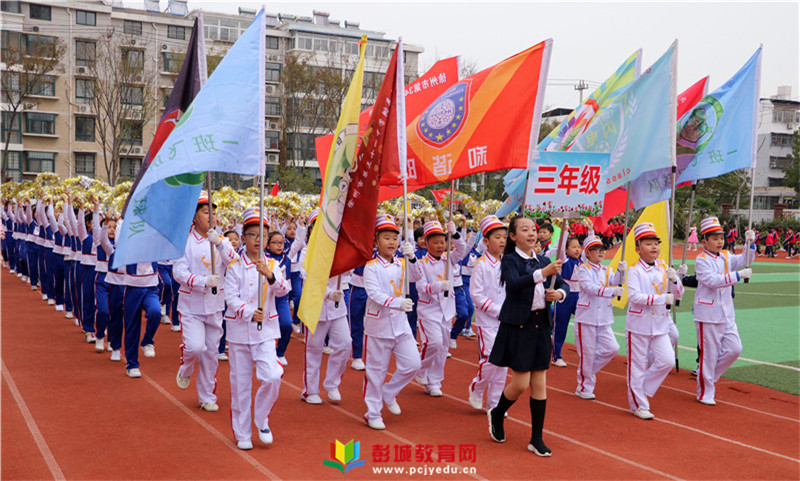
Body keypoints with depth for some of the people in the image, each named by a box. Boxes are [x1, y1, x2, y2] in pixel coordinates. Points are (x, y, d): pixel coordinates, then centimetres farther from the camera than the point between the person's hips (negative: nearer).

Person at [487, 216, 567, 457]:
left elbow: (564, 284, 12)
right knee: (521, 383, -5)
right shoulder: (510, 260, -7)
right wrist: (543, 273, -38)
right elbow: (515, 283, -26)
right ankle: (496, 414, 25)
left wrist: (559, 293, -11)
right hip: (517, 326, -5)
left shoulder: (544, 261, 11)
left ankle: (537, 439, 14)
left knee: (539, 383, 6)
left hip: (540, 325, 5)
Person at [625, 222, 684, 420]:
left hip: (660, 324, 5)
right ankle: (639, 405, 14)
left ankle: (642, 390, 18)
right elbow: (634, 296, -22)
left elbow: (678, 294, 8)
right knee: (637, 365, 1)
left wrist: (674, 280, -12)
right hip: (639, 323, -5)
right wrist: (662, 299, -23)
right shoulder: (635, 271, -9)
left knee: (667, 360, -3)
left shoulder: (663, 268, 7)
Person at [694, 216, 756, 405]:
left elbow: (744, 261, -2)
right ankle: (705, 393, 12)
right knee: (709, 353, -1)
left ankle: (707, 375, 25)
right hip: (708, 314, -7)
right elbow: (713, 280, -23)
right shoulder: (701, 261, -10)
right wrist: (738, 275, -29)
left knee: (734, 349, 4)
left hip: (726, 313, 7)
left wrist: (750, 244, -16)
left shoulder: (726, 257, 10)